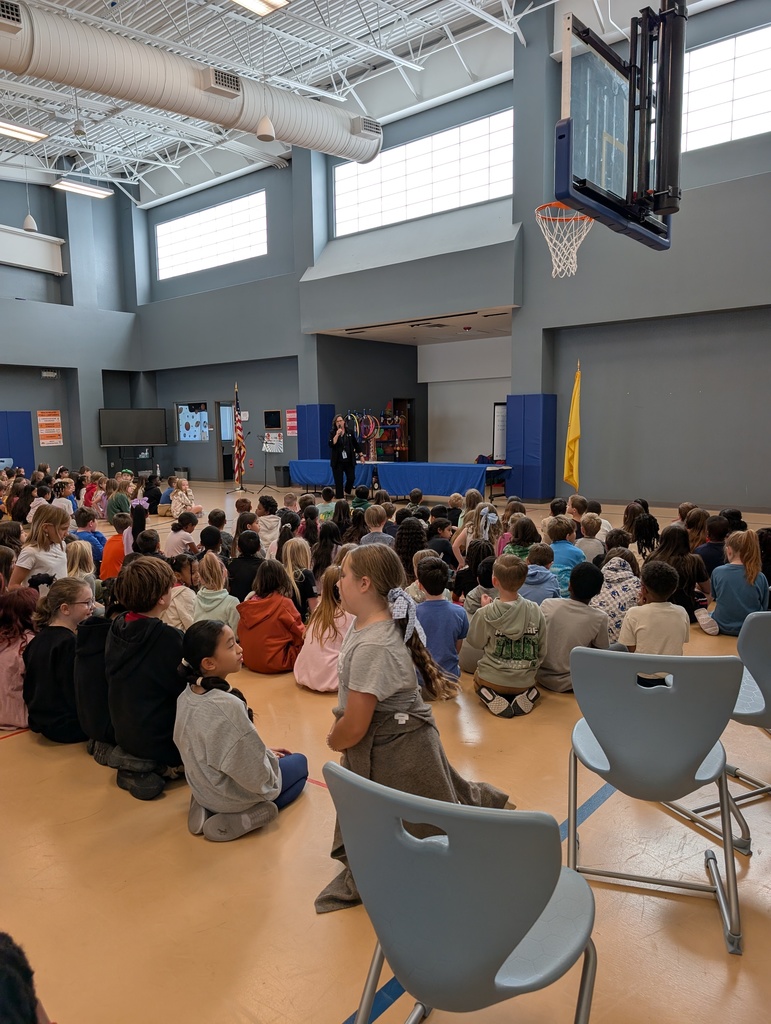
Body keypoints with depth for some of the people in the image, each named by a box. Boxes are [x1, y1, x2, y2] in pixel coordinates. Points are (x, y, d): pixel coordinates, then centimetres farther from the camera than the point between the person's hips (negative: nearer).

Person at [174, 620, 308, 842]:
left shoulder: (186, 696, -9)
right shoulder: (228, 706, -34)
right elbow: (256, 775, -26)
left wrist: (264, 751, 8)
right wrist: (270, 756, -5)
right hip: (234, 795, -8)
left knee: (270, 756, 30)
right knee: (299, 762, 16)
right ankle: (242, 817, 0)